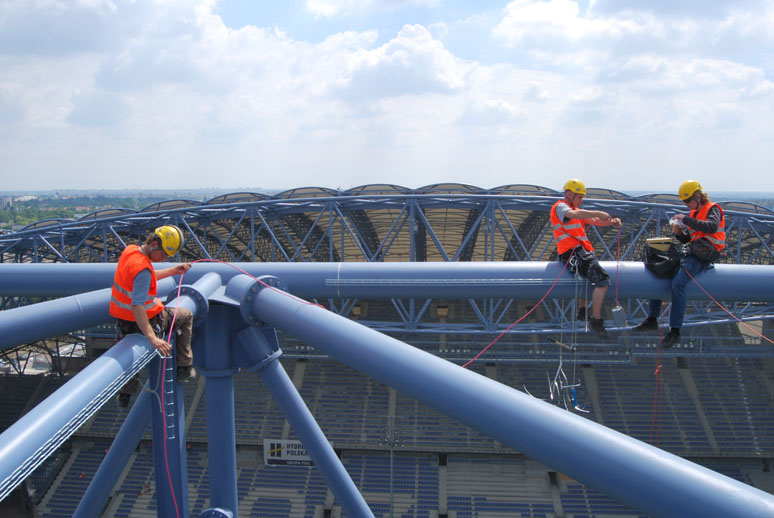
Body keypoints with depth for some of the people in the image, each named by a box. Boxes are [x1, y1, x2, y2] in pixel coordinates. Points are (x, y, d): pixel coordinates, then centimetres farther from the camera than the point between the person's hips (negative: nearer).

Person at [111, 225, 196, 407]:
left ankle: (125, 392, 43)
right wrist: (153, 338, -42)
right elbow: (137, 306, -38)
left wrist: (174, 270, 18)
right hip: (146, 321, -8)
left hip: (123, 321, 8)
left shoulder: (129, 250, -2)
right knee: (186, 315, 17)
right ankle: (184, 368, 19)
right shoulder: (142, 267, -31)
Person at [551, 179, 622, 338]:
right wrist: (598, 213, -32)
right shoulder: (560, 207, -4)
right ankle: (596, 321, -22)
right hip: (573, 252, -11)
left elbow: (593, 221, 18)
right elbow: (573, 214, -27)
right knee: (602, 279, -25)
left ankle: (582, 311, 45)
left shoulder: (576, 210, 27)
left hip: (581, 251, 11)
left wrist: (611, 222, 0)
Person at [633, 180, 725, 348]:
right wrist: (679, 232, -1)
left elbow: (712, 227, -28)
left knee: (677, 282, -29)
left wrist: (686, 219, -24)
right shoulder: (694, 213, 19)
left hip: (704, 257, -9)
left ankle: (675, 331, -26)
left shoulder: (713, 209, -6)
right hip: (691, 253, 9)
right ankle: (652, 320, 9)